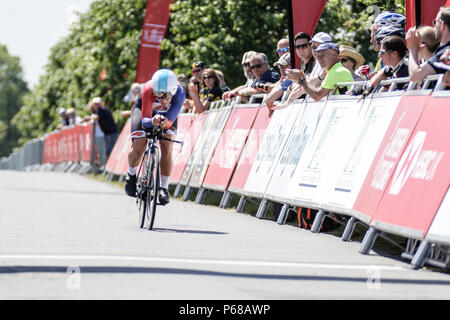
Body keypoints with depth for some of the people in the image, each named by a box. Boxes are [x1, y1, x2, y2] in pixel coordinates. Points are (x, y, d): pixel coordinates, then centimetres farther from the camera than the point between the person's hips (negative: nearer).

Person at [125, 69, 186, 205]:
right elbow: (145, 120, -40)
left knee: (167, 149, -16)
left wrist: (166, 123, -63)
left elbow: (170, 119, -40)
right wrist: (152, 122, -61)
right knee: (138, 147, -15)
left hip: (168, 114, 1)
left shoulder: (180, 93, -39)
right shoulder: (148, 90, -42)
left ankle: (164, 188, -3)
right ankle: (131, 175, 15)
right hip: (144, 109, -1)